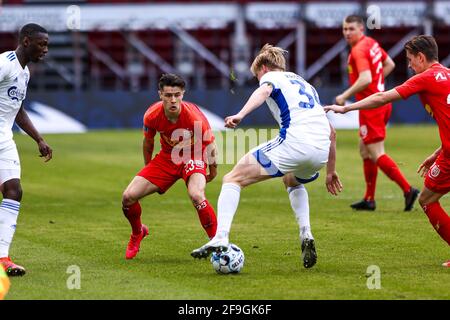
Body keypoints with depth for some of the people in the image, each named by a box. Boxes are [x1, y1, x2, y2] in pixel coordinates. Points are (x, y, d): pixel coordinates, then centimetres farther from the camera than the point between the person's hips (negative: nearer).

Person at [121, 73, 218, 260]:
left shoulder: (194, 116, -29)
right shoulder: (152, 116, -20)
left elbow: (210, 146, -10)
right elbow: (148, 143, 3)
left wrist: (213, 171, 2)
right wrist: (148, 170, 14)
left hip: (193, 157, -4)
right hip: (167, 158, 4)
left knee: (196, 196, -36)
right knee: (128, 197, -9)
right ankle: (138, 233, 24)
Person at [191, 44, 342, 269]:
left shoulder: (271, 76, 16)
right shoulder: (306, 85, 35)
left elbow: (263, 91, -12)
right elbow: (331, 132, 34)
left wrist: (241, 115, -30)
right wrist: (330, 171, 41)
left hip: (294, 143, -7)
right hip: (321, 150, 7)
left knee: (233, 179, 2)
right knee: (293, 181, 39)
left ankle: (220, 239, -17)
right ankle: (306, 237, 18)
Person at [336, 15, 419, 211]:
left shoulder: (359, 50, -17)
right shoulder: (371, 43, 11)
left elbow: (365, 79, -30)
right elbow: (390, 64, 23)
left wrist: (344, 96, -23)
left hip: (371, 106, -10)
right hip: (381, 103, 10)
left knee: (376, 154, -7)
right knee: (364, 150, 16)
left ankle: (408, 190, -10)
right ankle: (369, 199, 19)